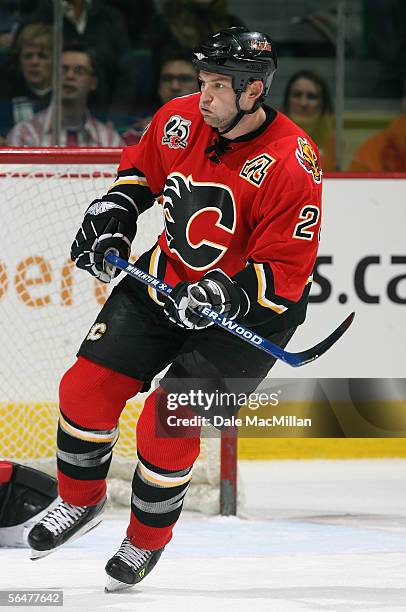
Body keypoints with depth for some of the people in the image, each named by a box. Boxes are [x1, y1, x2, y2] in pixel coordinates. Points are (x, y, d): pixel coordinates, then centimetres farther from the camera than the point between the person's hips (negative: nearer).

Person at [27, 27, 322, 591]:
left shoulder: (290, 165, -26)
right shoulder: (179, 120, -9)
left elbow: (285, 272, -23)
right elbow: (142, 166, 15)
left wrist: (223, 294, -35)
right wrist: (114, 213, -1)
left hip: (250, 305, -6)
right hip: (168, 274, 6)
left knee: (169, 418, -14)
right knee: (87, 386, -1)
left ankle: (147, 540, 10)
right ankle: (81, 501, 25)